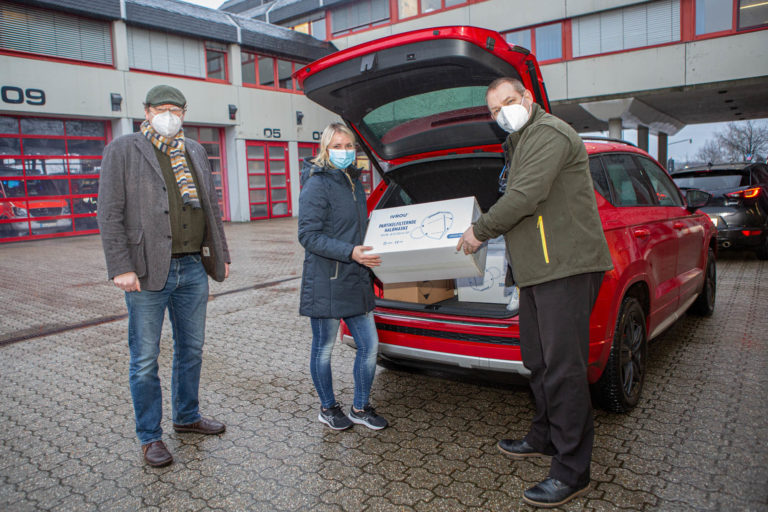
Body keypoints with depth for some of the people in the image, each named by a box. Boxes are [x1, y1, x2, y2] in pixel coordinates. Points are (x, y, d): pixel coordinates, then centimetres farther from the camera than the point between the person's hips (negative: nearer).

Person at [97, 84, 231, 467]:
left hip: (192, 268, 6)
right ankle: (149, 436, 19)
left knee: (191, 350, 16)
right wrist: (121, 268, -15)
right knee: (145, 359, 4)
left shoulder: (195, 152, 16)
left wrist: (220, 255, 14)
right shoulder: (123, 150, -1)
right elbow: (110, 214, -7)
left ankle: (187, 417, 34)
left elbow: (211, 209, 19)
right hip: (148, 272, -5)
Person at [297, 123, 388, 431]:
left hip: (356, 281, 7)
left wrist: (371, 249, 9)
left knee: (369, 346, 9)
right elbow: (308, 235, -17)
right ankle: (328, 409, 29)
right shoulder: (317, 186, -11)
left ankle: (360, 408, 26)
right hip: (325, 282, -7)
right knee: (323, 349, 9)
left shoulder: (355, 183, 14)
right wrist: (350, 252, -24)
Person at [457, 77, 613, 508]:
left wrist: (480, 231, -8)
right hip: (539, 270, 11)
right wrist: (487, 232, 17)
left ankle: (572, 472, 2)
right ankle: (545, 438, 34)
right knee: (539, 361, 18)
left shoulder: (548, 133, -9)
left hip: (566, 266, -11)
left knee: (563, 369, -7)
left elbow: (526, 196, -19)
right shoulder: (521, 143, 24)